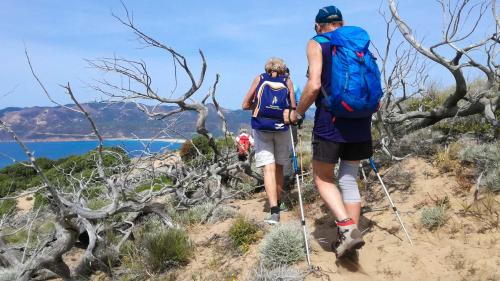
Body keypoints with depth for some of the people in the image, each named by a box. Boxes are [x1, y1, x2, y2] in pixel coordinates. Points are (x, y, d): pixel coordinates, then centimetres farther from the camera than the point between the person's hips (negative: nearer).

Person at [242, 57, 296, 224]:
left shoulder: (259, 79, 7)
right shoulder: (287, 81, 7)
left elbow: (245, 105, 7)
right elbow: (293, 108, 1)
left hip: (261, 129, -1)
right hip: (282, 129, 1)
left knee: (269, 168, -5)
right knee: (278, 167, 16)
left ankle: (274, 211, -16)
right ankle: (278, 204, 28)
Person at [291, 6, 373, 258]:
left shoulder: (316, 43, 0)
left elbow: (314, 85, -15)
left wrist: (297, 113, -2)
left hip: (331, 121, -5)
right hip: (360, 122, 6)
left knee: (323, 178, 8)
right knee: (349, 179, 14)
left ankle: (347, 228, -7)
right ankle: (350, 235, 17)